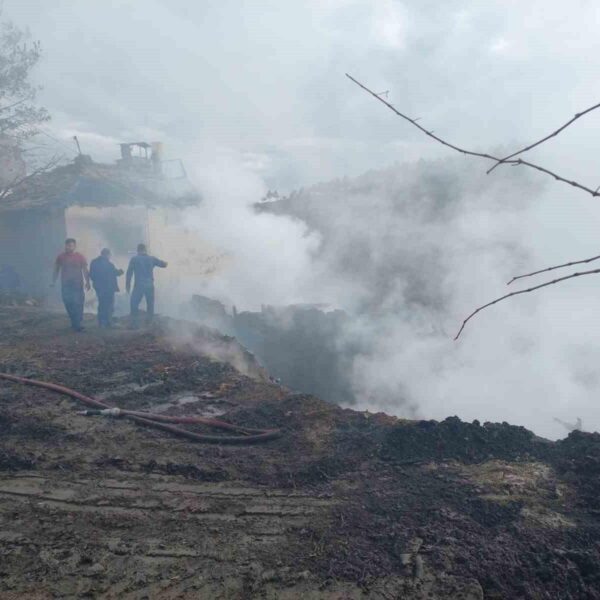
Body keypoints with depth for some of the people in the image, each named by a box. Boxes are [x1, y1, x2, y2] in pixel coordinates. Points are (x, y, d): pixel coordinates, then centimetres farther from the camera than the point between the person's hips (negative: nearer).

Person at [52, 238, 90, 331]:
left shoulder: (80, 257, -1)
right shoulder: (60, 257, 6)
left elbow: (85, 270, -1)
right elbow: (56, 270, 12)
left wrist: (87, 282, -10)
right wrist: (53, 281, 7)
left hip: (77, 285, -3)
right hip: (65, 285, 3)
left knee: (78, 304, -8)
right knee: (68, 304, 5)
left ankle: (77, 324, -6)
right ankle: (74, 322, 20)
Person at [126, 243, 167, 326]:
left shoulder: (134, 259, -1)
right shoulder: (152, 258, 4)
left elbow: (129, 273, -3)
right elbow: (164, 264, 13)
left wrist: (127, 285, 2)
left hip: (138, 285, -2)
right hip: (149, 285, 2)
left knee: (134, 304, 6)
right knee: (150, 304, 13)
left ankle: (134, 324, 1)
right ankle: (150, 322, 16)